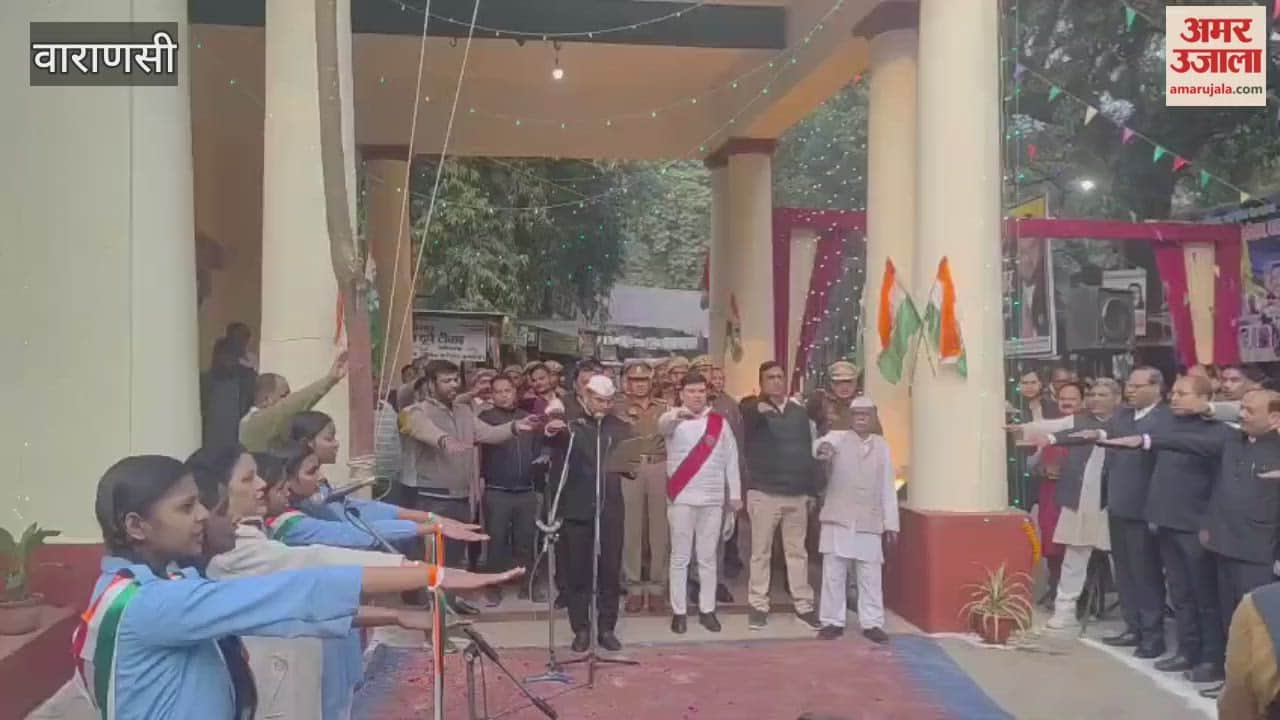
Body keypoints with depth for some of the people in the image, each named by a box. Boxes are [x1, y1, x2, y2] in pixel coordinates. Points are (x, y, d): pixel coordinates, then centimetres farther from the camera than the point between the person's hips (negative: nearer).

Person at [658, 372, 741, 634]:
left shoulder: (720, 422, 6)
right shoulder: (674, 420, -3)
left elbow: (731, 459, 9)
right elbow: (662, 424, -28)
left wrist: (735, 494, 7)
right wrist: (677, 414, -51)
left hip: (713, 499, 2)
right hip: (681, 498, -2)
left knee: (708, 557, 10)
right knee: (680, 557, 4)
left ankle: (707, 610, 19)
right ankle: (678, 612, 11)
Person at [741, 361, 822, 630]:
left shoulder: (799, 411, 9)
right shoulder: (753, 408, -2)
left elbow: (808, 451, 12)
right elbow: (747, 417, -27)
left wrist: (812, 490, 10)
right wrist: (760, 408, -49)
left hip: (797, 494, 3)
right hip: (764, 493, -3)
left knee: (797, 551, 10)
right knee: (761, 552, 4)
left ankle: (804, 604, 17)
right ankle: (758, 605, 11)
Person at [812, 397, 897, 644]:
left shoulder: (882, 445, 9)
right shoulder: (838, 437, 0)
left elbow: (887, 487, 9)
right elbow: (821, 444, -25)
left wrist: (891, 522, 5)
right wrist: (822, 447, -51)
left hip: (870, 521, 2)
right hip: (838, 518, -2)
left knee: (870, 575, 5)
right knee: (834, 573, 3)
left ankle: (872, 623, 14)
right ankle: (832, 622, 12)